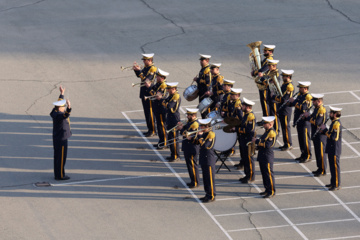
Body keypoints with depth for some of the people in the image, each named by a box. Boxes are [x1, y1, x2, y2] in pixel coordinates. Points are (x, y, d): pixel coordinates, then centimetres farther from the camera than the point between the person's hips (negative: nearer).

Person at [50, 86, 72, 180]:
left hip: (56, 139, 10)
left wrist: (61, 94, 35)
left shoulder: (55, 112, 4)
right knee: (61, 157, -3)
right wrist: (69, 108, -64)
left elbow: (59, 102, 23)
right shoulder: (58, 115, -24)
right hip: (61, 139, -10)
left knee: (57, 157, 15)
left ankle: (57, 174, 23)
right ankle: (60, 175, 2)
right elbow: (65, 115, -47)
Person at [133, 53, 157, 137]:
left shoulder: (153, 69, -16)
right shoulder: (145, 67, 10)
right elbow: (139, 76, 14)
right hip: (144, 93, 9)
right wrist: (136, 69, -3)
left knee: (150, 112, -3)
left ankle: (153, 131, 5)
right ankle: (150, 129, 23)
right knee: (146, 112, 14)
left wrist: (139, 70, -26)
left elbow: (146, 79, -25)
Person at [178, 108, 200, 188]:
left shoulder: (195, 124, -22)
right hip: (187, 148, 10)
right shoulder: (189, 121, 8)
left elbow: (188, 135, -25)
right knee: (189, 164, 16)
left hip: (192, 149, -10)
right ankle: (193, 181, 26)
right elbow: (186, 129, 13)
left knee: (192, 165, -1)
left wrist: (181, 129, -17)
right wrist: (182, 126, -4)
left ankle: (195, 183, 7)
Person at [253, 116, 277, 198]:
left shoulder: (272, 133, -17)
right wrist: (256, 141, 5)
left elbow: (267, 144, -25)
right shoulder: (267, 132, 14)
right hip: (262, 156, 10)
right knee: (264, 173, 16)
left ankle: (271, 192, 2)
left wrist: (257, 141, -20)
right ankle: (267, 190, 26)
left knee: (269, 174, -4)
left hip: (267, 157, -10)